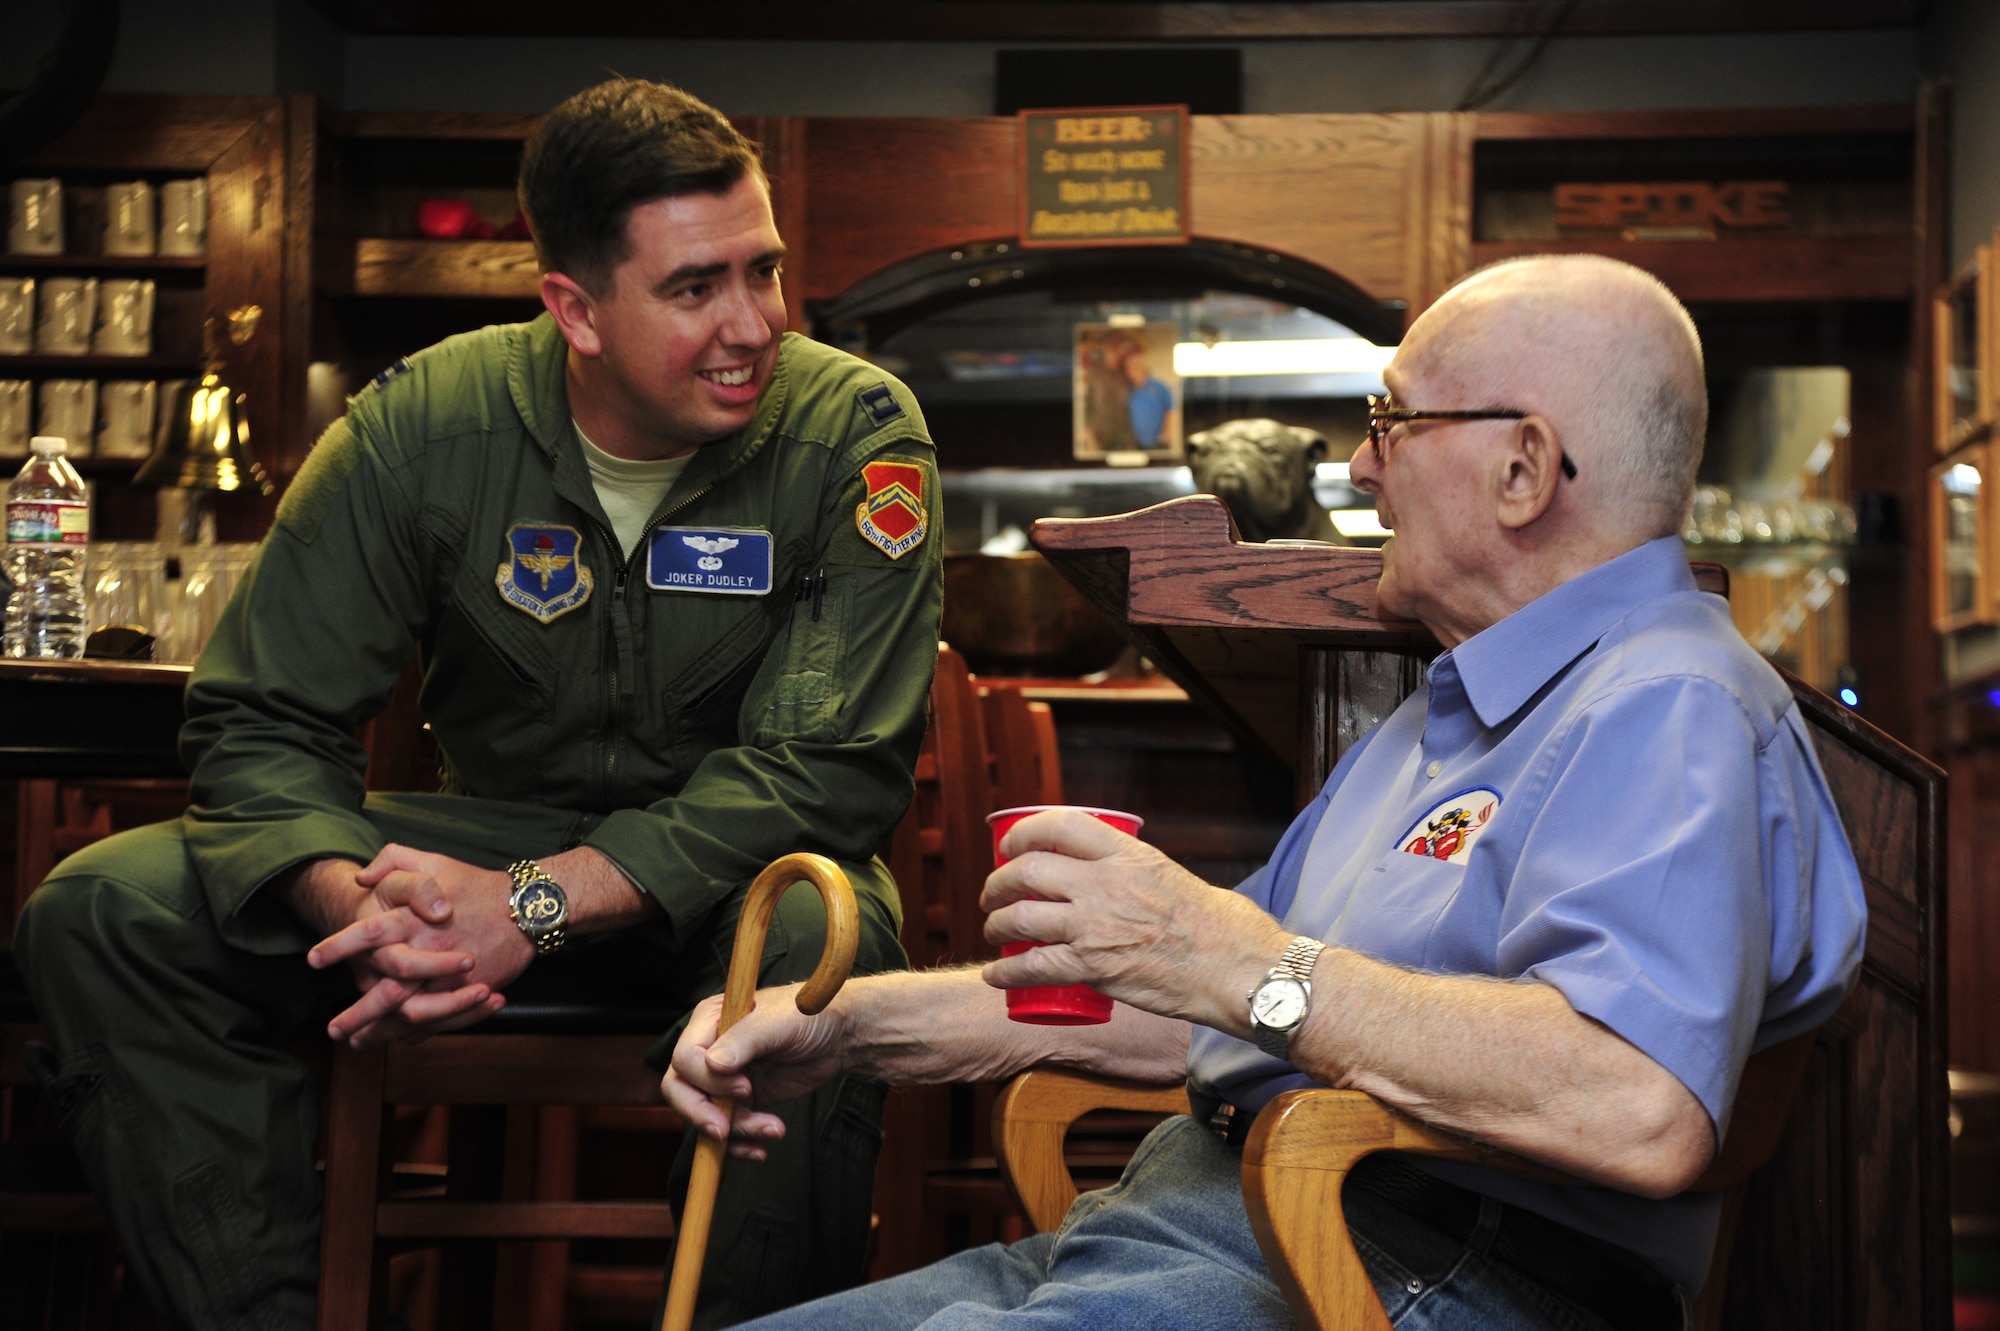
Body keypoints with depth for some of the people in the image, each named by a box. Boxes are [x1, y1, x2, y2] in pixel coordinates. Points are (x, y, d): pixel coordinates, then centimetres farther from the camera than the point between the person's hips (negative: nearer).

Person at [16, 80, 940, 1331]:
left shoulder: (856, 432, -15)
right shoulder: (424, 426, -9)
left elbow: (832, 766, -20)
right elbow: (263, 724, -8)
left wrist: (541, 904, -32)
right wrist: (361, 911, -31)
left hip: (727, 869, -2)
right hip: (493, 834, 3)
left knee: (819, 936, -39)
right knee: (104, 910, -16)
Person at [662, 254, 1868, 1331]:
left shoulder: (1670, 711, -9)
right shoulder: (1444, 719, 26)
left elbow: (1644, 1110, -28)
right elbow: (1192, 1009, 28)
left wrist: (1242, 963, -21)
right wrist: (847, 1026, 18)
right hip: (1179, 1222, 10)